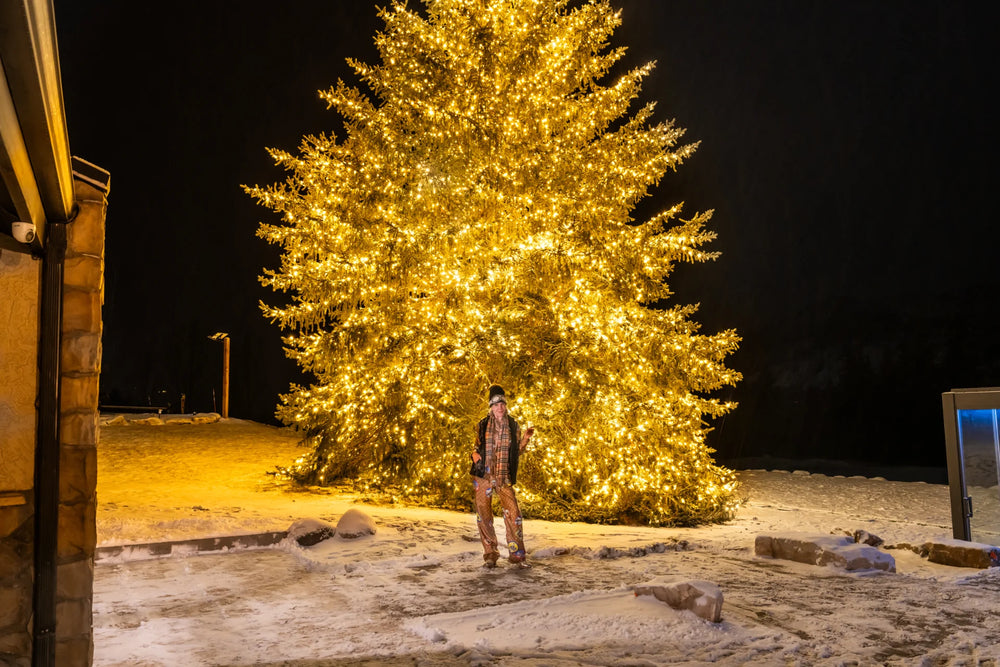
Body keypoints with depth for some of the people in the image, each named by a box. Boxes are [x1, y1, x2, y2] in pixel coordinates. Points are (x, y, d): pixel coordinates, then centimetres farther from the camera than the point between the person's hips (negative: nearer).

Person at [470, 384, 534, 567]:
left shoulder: (513, 426, 8)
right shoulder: (482, 425, 5)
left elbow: (517, 451, 12)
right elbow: (475, 446, 15)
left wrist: (525, 438, -3)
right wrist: (474, 454, -7)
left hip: (504, 477, 0)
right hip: (483, 476, 0)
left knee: (513, 513, -5)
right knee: (484, 515, 1)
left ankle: (516, 554, 7)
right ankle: (490, 554, 13)